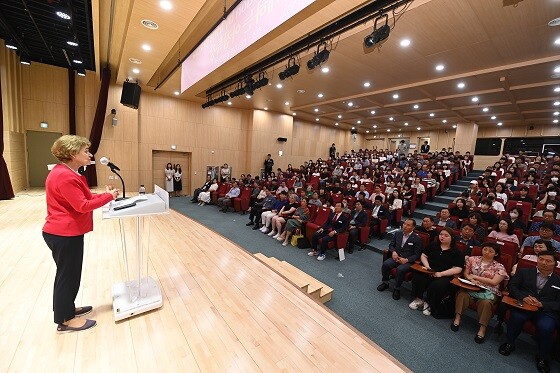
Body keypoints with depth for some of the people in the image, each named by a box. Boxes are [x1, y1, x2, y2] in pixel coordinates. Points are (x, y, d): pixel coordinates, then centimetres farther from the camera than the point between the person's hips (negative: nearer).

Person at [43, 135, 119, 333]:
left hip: (67, 232, 10)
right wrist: (108, 197, -17)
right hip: (64, 234, -10)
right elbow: (82, 205, -25)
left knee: (69, 273, 21)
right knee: (67, 275, 4)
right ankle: (65, 320, 20)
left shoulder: (67, 173, 11)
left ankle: (67, 308, 37)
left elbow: (84, 198, 11)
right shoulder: (64, 176, -22)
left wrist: (104, 195, 1)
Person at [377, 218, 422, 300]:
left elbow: (417, 254, -6)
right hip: (396, 257, 4)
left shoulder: (417, 239, -6)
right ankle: (385, 283, 2)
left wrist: (406, 260, -19)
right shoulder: (398, 234, 7)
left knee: (400, 269, -33)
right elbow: (391, 245, 15)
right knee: (385, 264, -23)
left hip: (408, 261, -4)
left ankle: (397, 288, -9)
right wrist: (393, 252, -7)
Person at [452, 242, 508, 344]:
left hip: (489, 291, -1)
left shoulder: (499, 267, 5)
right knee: (462, 294, -31)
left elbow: (494, 282, -6)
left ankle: (482, 329, -29)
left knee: (485, 302, -34)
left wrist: (475, 276, -8)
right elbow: (465, 273, 8)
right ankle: (457, 318, -25)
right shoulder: (472, 259, 11)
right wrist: (471, 279, -13)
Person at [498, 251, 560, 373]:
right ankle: (509, 344, -5)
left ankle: (541, 357, -1)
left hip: (546, 311, 1)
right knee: (516, 317, -32)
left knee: (546, 327, -30)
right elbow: (511, 286, 8)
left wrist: (542, 304, -14)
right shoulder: (524, 272, 14)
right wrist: (523, 297, -11)